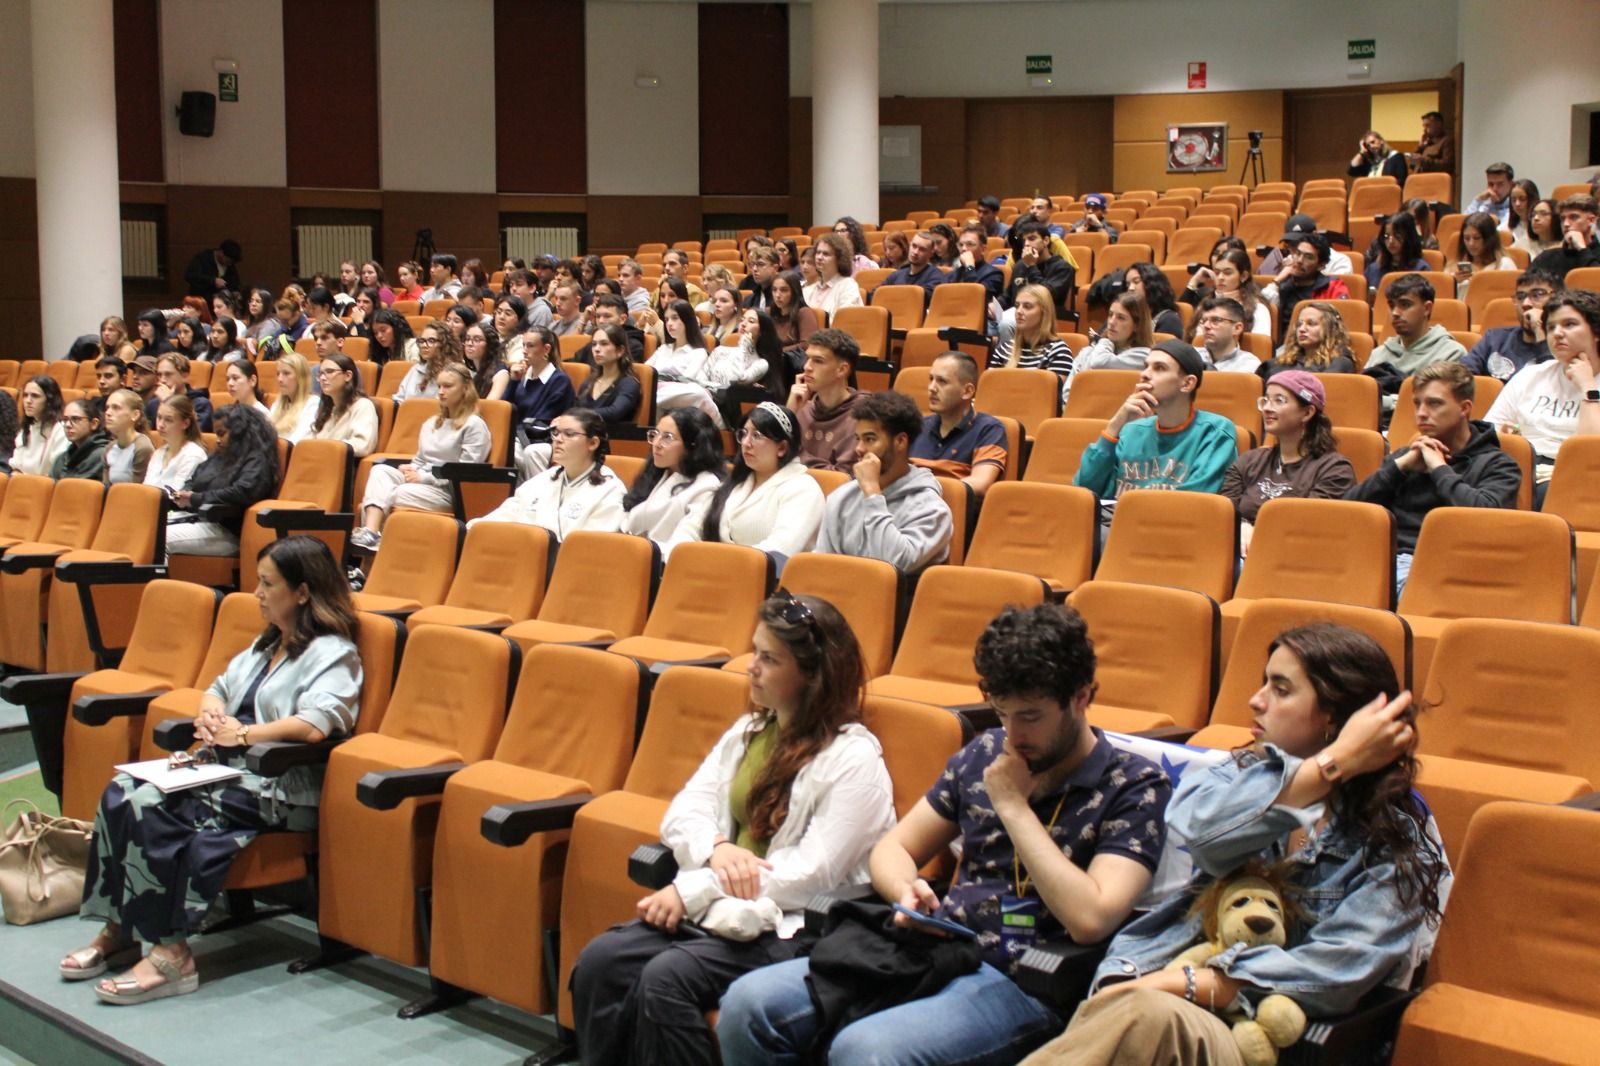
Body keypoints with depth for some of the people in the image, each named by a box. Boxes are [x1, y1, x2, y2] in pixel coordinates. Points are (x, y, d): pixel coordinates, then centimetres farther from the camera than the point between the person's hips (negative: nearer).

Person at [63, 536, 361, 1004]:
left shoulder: (333, 654, -7)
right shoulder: (266, 644, 24)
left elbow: (315, 725, -23)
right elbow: (221, 686, 31)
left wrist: (243, 733, -14)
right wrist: (211, 712, 7)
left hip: (278, 789, -9)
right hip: (226, 768, 9)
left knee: (151, 808, -26)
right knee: (122, 791, -14)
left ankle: (172, 956, -23)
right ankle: (119, 929, -11)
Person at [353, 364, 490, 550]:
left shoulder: (474, 425, -3)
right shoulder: (431, 424, 23)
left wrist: (424, 477, -14)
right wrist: (410, 470, -1)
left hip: (448, 492, -7)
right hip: (420, 483, 7)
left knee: (390, 495, -30)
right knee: (380, 471, -23)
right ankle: (370, 531, -39)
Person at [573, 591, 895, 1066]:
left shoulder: (853, 759, -10)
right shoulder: (749, 731, 14)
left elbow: (812, 873, -17)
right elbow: (683, 811, 11)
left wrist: (694, 890, -17)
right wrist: (716, 848, -14)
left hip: (795, 928, -7)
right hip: (721, 907, 7)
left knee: (666, 979, -29)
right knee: (600, 961, -17)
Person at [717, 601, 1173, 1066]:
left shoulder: (1136, 787, -4)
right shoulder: (985, 754, 13)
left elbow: (1091, 920, -19)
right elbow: (894, 848, 19)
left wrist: (1014, 806, -12)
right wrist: (907, 890, -6)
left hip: (1020, 985, -6)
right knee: (748, 1003, -14)